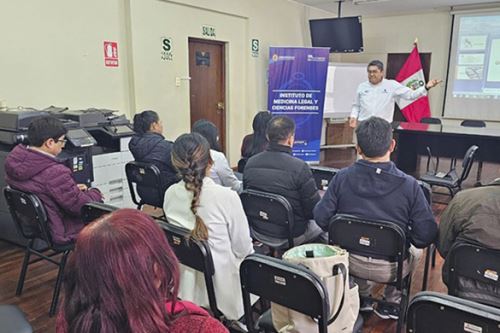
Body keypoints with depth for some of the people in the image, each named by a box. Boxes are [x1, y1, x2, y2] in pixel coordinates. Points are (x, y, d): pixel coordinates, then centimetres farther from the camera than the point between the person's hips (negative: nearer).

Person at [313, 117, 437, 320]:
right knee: (415, 250, 31)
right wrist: (406, 237, 4)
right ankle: (392, 302, 33)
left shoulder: (342, 177, -15)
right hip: (390, 267, -1)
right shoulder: (408, 185, -20)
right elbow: (426, 235, -18)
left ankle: (362, 297, 38)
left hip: (350, 261, 2)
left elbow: (321, 218, -12)